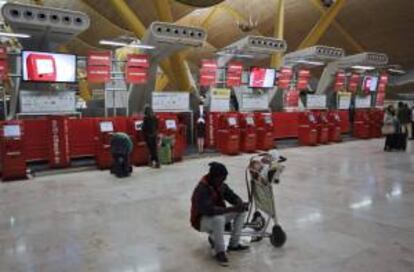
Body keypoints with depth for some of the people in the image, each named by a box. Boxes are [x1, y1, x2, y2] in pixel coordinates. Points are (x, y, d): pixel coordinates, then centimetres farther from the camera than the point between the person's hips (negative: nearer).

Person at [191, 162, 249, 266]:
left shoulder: (221, 186, -5)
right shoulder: (201, 190, -29)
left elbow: (233, 196, 3)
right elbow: (209, 210, -39)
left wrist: (241, 204, -22)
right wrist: (231, 209, -39)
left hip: (218, 215, 8)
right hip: (202, 220, -8)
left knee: (241, 210, -4)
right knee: (218, 219, -40)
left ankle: (234, 244, 3)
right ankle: (220, 252, -20)